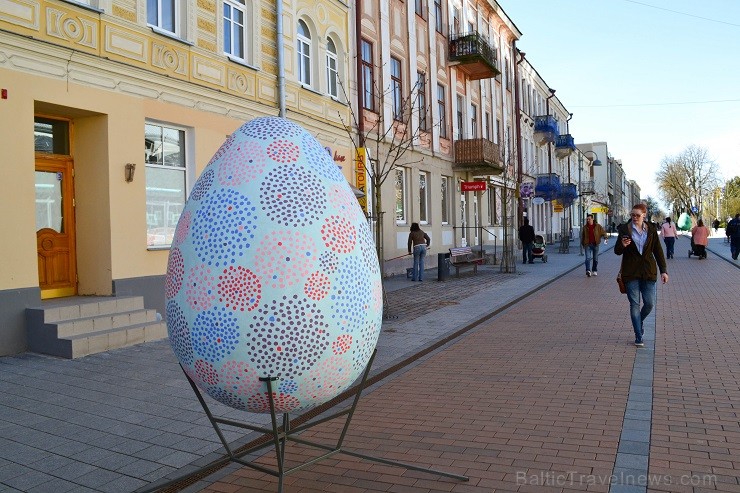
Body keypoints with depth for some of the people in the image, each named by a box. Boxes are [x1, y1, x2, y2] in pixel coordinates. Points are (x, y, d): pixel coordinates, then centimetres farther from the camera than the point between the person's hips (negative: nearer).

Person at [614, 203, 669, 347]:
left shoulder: (651, 230, 5)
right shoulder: (624, 229, -1)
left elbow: (658, 251, 9)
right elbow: (617, 251, 3)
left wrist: (663, 270, 4)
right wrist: (622, 245, -20)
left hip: (648, 272, 2)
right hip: (631, 272, -2)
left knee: (649, 303, 0)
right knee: (634, 304, -1)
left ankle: (639, 322, 31)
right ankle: (638, 337, 7)